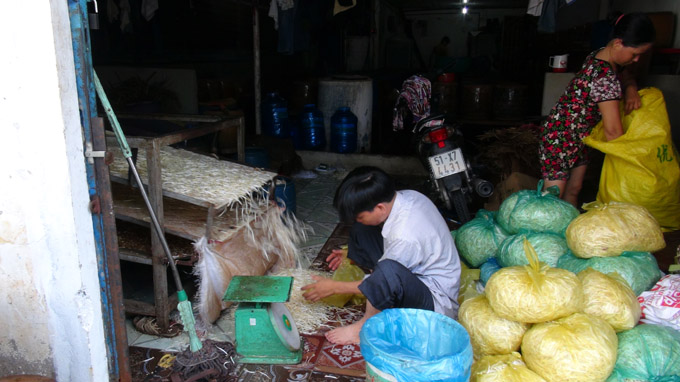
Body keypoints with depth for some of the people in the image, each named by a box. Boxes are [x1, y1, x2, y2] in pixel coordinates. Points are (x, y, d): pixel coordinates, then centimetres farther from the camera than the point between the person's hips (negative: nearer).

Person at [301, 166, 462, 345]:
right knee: (361, 230, 4)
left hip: (436, 302, -9)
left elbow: (385, 277, -19)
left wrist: (334, 287, -10)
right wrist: (352, 255, 14)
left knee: (387, 270, -41)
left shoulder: (405, 236, -34)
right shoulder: (405, 196, -9)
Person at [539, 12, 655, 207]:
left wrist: (631, 90, -4)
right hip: (560, 137, -10)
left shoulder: (600, 56, -1)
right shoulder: (605, 78, -28)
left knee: (573, 190, 16)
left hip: (578, 137, 10)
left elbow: (626, 78, 20)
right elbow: (613, 131, -26)